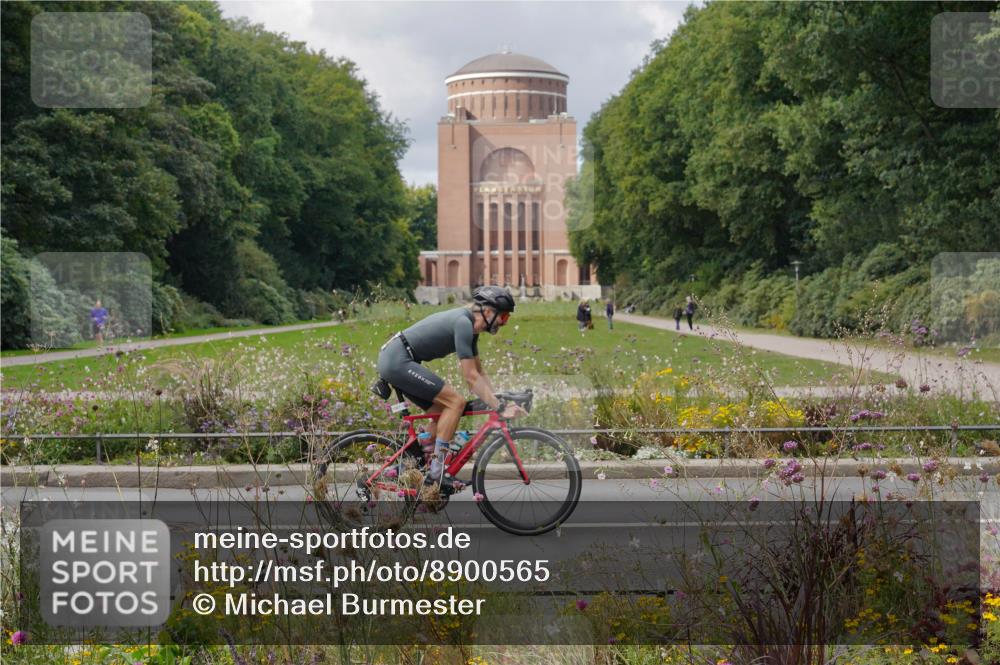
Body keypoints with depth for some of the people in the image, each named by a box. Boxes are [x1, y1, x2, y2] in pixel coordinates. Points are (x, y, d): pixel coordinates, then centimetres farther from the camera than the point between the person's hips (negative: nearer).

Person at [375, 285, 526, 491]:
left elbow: (479, 371, 22)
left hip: (391, 361, 11)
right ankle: (436, 473, -10)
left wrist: (498, 398, 12)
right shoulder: (463, 323, -17)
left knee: (443, 412, 13)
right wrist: (500, 408, -18)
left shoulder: (470, 326, 14)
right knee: (455, 402, -12)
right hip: (398, 361, -11)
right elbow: (471, 377, -18)